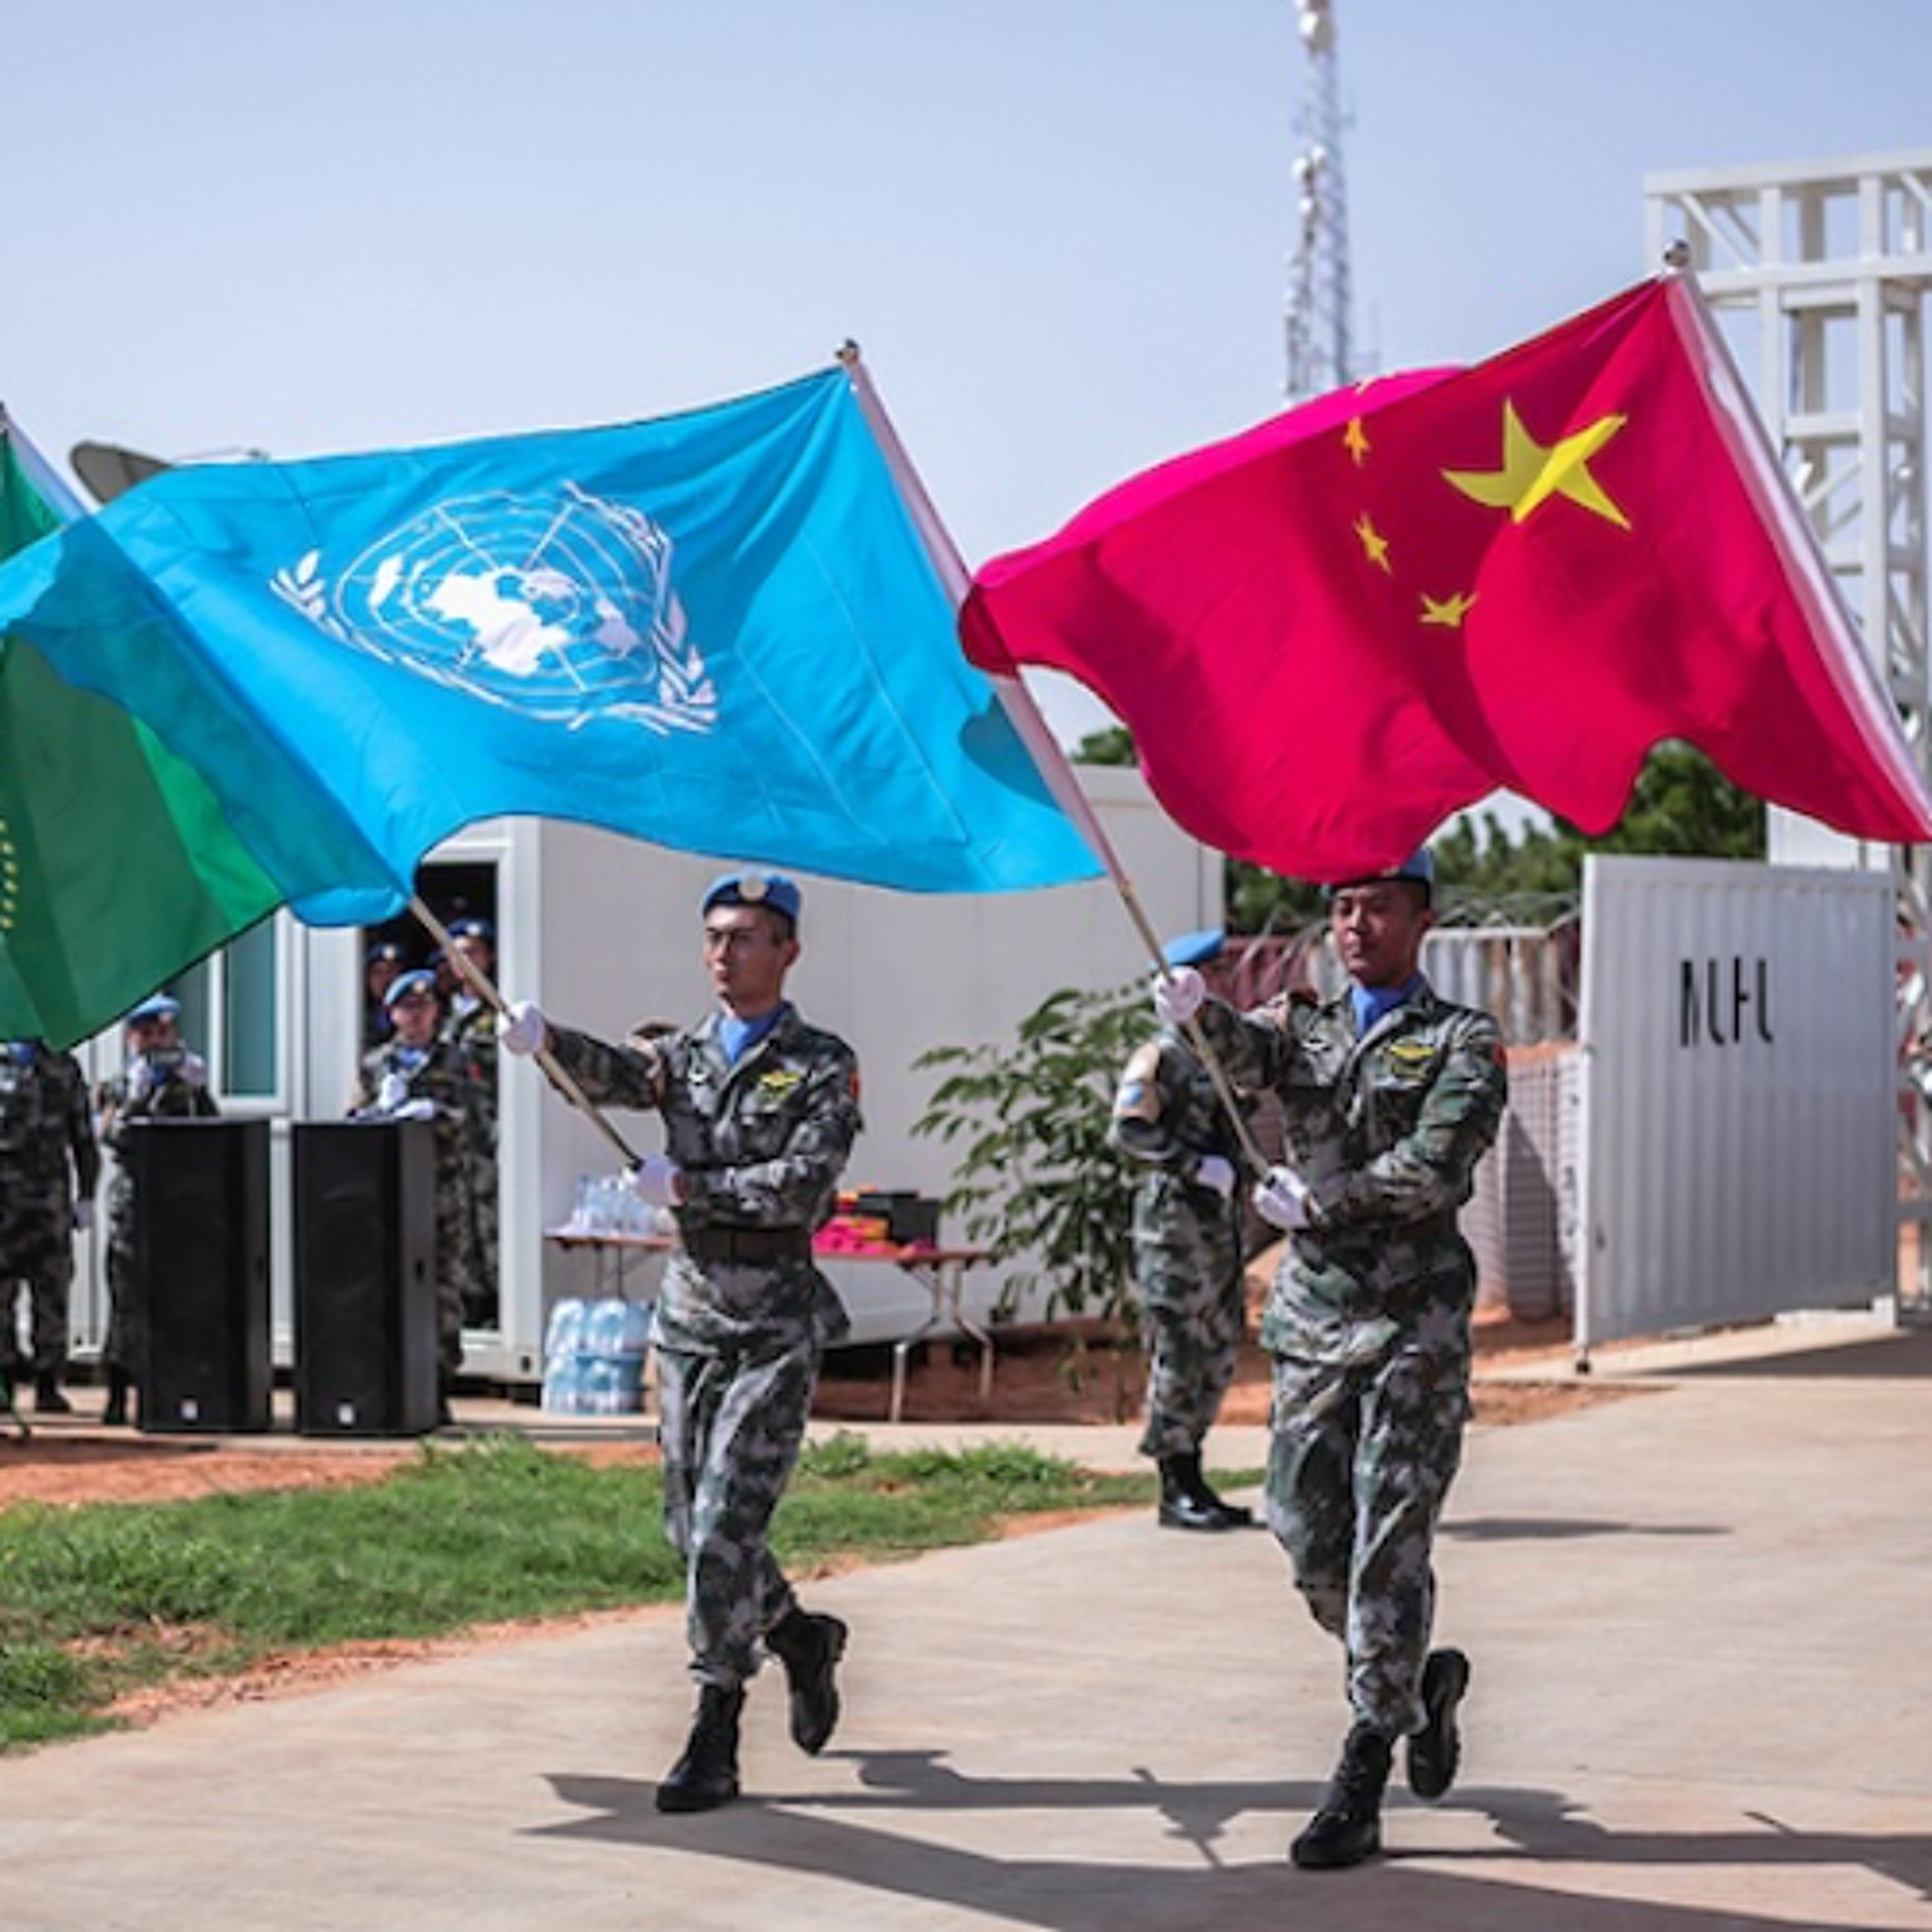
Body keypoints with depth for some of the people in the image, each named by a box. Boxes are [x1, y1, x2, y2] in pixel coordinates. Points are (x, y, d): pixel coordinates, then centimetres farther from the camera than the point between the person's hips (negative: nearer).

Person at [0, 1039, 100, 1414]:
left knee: (51, 1296, -1)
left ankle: (48, 1385, 3)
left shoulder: (64, 1068, 10)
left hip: (49, 1197, 1)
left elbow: (83, 1139, 13)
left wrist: (86, 1196, 6)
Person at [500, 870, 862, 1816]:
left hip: (776, 1323, -5)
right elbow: (616, 1074, -11)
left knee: (725, 1524, -11)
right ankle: (799, 1637, 36)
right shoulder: (683, 1054, 10)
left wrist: (690, 1186, -16)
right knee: (691, 1524, 10)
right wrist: (546, 1040, -31)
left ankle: (714, 1743, -6)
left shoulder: (823, 1065, -3)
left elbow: (804, 1185, -15)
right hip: (689, 1312, 5)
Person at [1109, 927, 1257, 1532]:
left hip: (1220, 1218, 9)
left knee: (1219, 1351, 11)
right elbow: (1127, 1130, -20)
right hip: (1175, 1217, -9)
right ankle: (1175, 1492, -1)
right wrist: (1198, 1167, -24)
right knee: (1178, 1354, -6)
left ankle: (1193, 1479, 18)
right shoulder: (1159, 1058, -9)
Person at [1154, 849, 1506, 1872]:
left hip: (1412, 1322, -5)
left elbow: (1432, 1169, -12)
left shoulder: (1462, 1043, 1)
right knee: (1310, 1539, 6)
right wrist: (1203, 1015, -29)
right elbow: (1254, 1055, -9)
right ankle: (1422, 1682, 31)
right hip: (1312, 1315, 5)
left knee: (1388, 1547, -6)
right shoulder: (1304, 1024, 14)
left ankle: (1360, 1785, -3)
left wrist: (1317, 1200, -10)